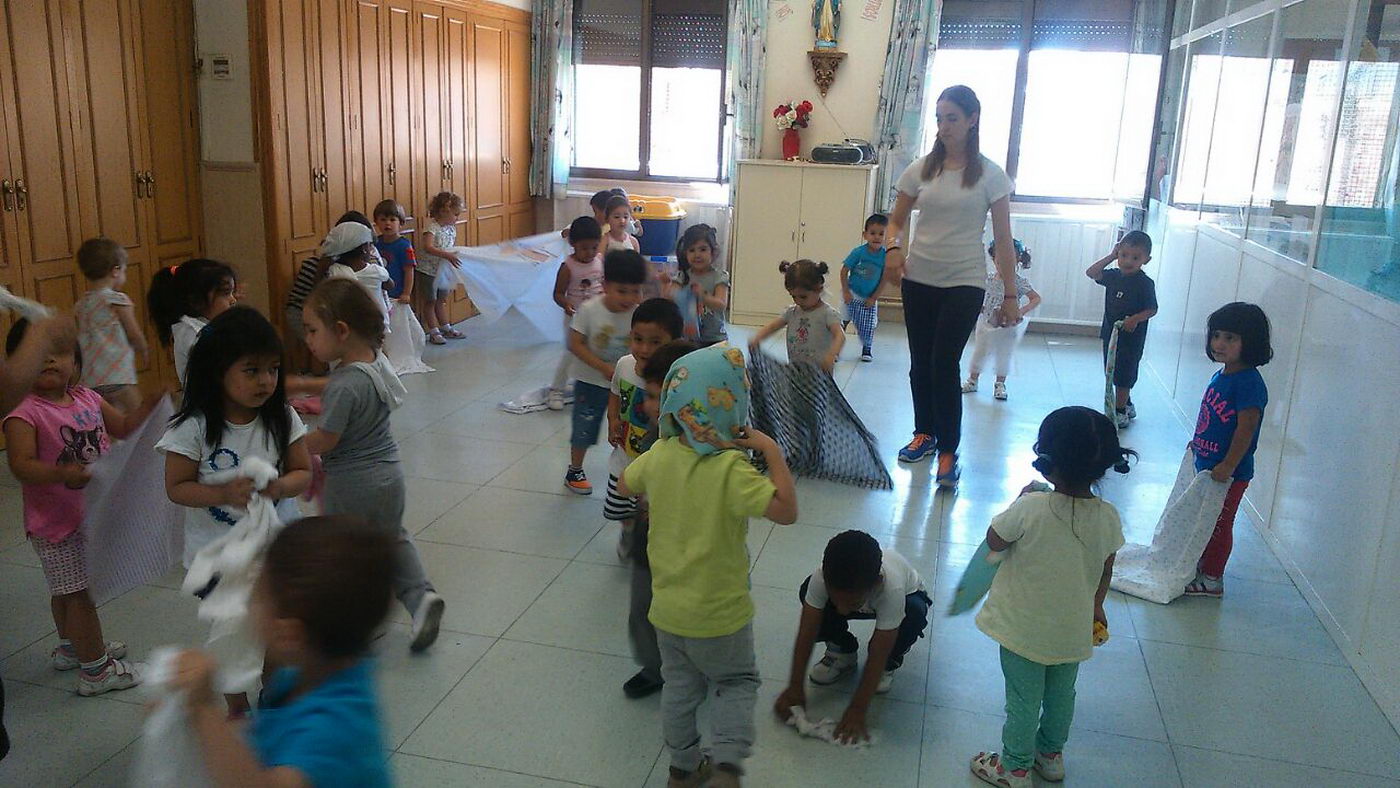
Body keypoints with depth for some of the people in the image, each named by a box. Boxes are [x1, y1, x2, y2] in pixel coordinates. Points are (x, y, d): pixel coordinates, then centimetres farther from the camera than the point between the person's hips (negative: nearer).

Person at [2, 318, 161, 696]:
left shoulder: (88, 399, 2)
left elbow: (123, 427, 14)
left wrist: (150, 403, -1)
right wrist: (61, 474, -43)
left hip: (93, 515, 8)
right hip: (56, 521, -8)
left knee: (67, 590, 26)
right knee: (78, 592, 0)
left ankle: (72, 647, 44)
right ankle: (95, 669, 11)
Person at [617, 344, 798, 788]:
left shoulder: (658, 455, -9)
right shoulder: (731, 468, -29)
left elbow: (625, 486, 9)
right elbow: (786, 510, -31)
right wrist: (772, 451, -25)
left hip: (667, 608, 5)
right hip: (720, 613, -5)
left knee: (680, 686, 23)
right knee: (736, 683, 19)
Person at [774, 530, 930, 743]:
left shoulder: (892, 588, -44)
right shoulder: (824, 576, -38)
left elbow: (877, 654, -37)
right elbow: (806, 633, -29)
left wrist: (857, 709, -36)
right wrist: (795, 688, -30)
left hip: (907, 596, -2)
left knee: (914, 613, -37)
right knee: (807, 591, -27)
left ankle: (889, 664, -4)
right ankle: (842, 653, 0)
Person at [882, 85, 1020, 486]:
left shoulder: (990, 175, -3)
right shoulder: (922, 169, 4)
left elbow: (1003, 239, -2)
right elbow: (896, 220, 11)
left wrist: (1011, 295, -4)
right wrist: (893, 247, -12)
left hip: (964, 283, -3)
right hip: (919, 279, 4)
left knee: (945, 364, -10)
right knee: (920, 362, 11)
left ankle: (948, 451, 3)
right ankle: (924, 433, 31)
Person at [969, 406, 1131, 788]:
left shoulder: (1030, 508, -29)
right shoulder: (1108, 517, -15)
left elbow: (994, 542, -12)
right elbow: (1104, 573, 1)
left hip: (1025, 629, -4)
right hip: (1073, 630, 4)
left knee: (1023, 699, 14)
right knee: (1061, 694, 25)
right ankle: (1051, 754, 46)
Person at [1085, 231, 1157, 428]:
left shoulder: (1145, 283, -14)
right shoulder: (1114, 276, 2)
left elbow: (1152, 309, -12)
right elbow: (1091, 273, -1)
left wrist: (1135, 319, -30)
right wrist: (1111, 256, -5)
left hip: (1131, 337, -7)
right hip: (1110, 333, 7)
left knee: (1123, 375, 1)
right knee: (1112, 372, 18)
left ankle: (1120, 412, 12)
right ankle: (1127, 405, 35)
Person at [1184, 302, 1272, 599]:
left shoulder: (1249, 383, -24)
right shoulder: (1221, 376, 3)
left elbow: (1246, 427, -25)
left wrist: (1228, 466, -24)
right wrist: (1197, 442, 21)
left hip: (1229, 473, -8)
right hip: (1206, 464, 8)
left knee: (1219, 525, 6)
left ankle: (1212, 580, 21)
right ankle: (1201, 564, 40)